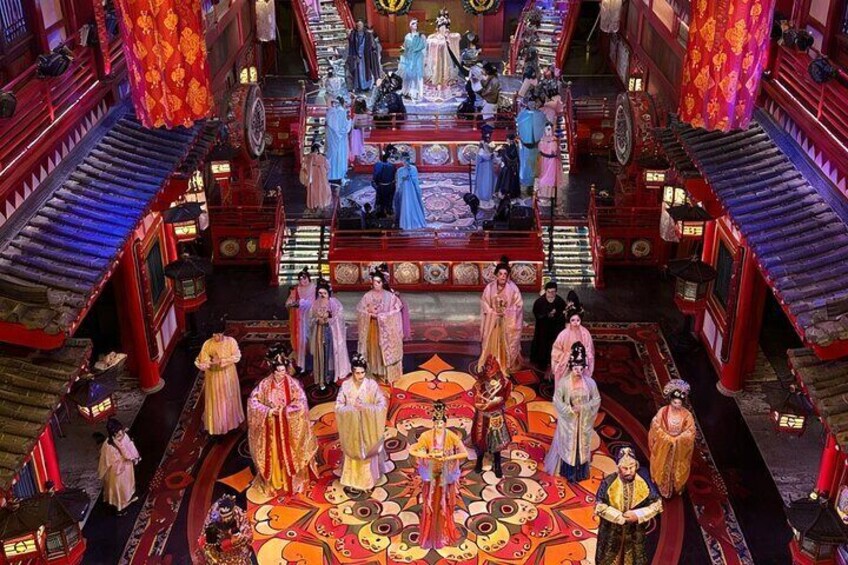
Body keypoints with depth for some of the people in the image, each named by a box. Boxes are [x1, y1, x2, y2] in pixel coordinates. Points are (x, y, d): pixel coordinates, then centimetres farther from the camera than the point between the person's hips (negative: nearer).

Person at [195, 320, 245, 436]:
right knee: (216, 401, 8)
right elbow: (202, 360, -14)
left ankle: (231, 420, 40)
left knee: (230, 399, 18)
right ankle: (217, 424, 25)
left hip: (228, 375, 1)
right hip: (214, 376, -1)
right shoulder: (207, 344, -15)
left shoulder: (231, 341, -14)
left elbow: (237, 357, -16)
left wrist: (222, 361, -27)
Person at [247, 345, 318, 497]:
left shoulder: (292, 383, -11)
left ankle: (291, 483, 26)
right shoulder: (265, 384, -9)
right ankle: (273, 484, 26)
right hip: (271, 427, 1)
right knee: (272, 455, 9)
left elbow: (301, 403, -16)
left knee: (289, 455, 9)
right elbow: (253, 401, -9)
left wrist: (284, 410, -24)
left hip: (288, 427, -1)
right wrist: (268, 411, -20)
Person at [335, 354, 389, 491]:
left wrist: (366, 407, -26)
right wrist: (352, 408, -26)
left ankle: (367, 481, 27)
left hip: (368, 428, -1)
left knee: (367, 453, 11)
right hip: (351, 427, 1)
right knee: (352, 453, 13)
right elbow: (338, 406, -10)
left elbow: (383, 404, -13)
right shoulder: (345, 385, -10)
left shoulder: (372, 384, -13)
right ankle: (352, 480, 29)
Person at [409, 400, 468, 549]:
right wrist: (429, 456, -26)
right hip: (431, 475, 0)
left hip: (446, 476, 0)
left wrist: (447, 458, -30)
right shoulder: (426, 436, -16)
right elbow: (412, 451, -13)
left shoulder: (451, 436, -19)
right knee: (430, 504, 14)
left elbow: (465, 454, -23)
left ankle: (444, 532, 35)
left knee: (445, 505, 16)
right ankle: (430, 533, 32)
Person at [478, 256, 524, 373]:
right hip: (493, 321, 2)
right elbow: (484, 303, 1)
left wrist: (506, 312, -14)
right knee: (492, 344, 6)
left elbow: (518, 305, -6)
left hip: (508, 322, -1)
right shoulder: (489, 287, -6)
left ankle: (508, 366, 16)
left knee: (507, 345, 4)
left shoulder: (513, 288, -11)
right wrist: (494, 313, -9)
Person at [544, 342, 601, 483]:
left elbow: (597, 400, -3)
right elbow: (557, 401, -12)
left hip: (584, 420, 2)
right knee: (568, 445, 9)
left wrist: (583, 407, -16)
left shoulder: (590, 382, -9)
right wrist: (571, 409, -21)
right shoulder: (563, 383, -15)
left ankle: (581, 472, 31)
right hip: (568, 420, -2)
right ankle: (569, 473, 23)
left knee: (583, 445, 15)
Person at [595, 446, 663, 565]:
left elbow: (657, 504, -9)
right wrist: (621, 517, -21)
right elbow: (599, 506, -17)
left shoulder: (644, 481, -15)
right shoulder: (608, 482, -19)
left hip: (635, 531, 1)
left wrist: (638, 515, -21)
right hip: (612, 531, -1)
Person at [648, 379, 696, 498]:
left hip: (680, 449, 0)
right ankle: (663, 489, 40)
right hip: (664, 447, 0)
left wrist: (676, 439, -22)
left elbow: (690, 432, -14)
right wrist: (669, 438, -18)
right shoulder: (663, 412, -18)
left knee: (678, 469, 20)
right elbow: (656, 428, -13)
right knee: (663, 469, 17)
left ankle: (677, 488, 44)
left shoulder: (687, 415, -18)